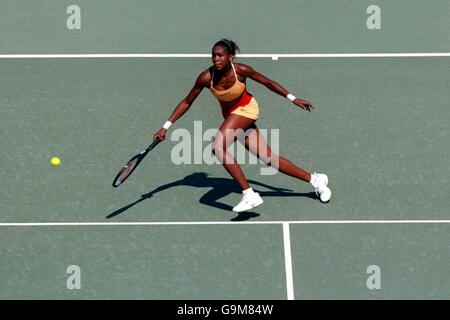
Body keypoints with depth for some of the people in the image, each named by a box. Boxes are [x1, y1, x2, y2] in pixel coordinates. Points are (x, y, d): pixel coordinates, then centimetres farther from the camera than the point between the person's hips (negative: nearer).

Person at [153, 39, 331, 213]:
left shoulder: (241, 70, -23)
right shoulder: (206, 77, -16)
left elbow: (268, 83, -7)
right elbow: (186, 103, -6)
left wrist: (293, 99, -6)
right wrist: (165, 127, -10)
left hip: (246, 109, -4)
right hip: (230, 114, 4)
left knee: (218, 148, -27)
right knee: (269, 158, 3)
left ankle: (249, 195, -25)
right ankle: (314, 179, 19)